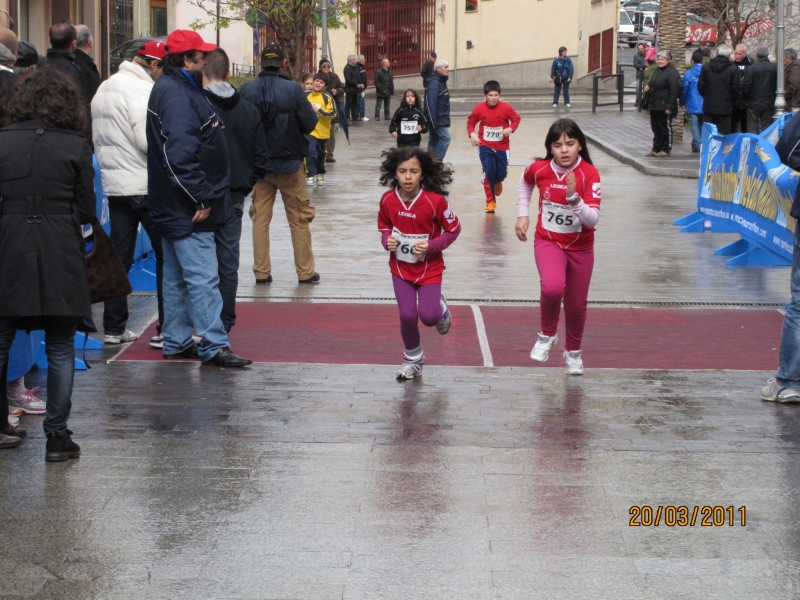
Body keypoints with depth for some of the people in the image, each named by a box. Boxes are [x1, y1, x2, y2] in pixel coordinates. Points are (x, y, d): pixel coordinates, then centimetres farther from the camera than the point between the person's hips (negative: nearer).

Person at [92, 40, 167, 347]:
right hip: (146, 186, -9)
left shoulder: (104, 88, 14)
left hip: (113, 184, 9)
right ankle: (167, 330, -3)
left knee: (120, 256, 13)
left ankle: (114, 327, 16)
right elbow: (149, 140, -22)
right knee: (167, 254, -2)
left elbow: (97, 138, 19)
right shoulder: (141, 89, -15)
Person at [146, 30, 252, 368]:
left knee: (177, 276, 15)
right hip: (188, 210, -11)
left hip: (177, 208, 11)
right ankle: (213, 346, -7)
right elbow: (180, 153, -26)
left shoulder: (177, 88, 15)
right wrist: (201, 199, -22)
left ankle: (176, 342, 22)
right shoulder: (176, 94, -18)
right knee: (203, 278, -9)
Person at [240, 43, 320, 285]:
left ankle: (261, 272, 13)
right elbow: (310, 124, -14)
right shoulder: (293, 89, -16)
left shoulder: (247, 90, -8)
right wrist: (311, 110, 7)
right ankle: (305, 272, 14)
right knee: (299, 220, 10)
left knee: (260, 218, 12)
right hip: (289, 163, -2)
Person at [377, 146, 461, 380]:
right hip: (400, 267, 2)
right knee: (407, 316, -2)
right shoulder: (388, 200, -13)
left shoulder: (435, 201, -23)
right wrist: (387, 241, -15)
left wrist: (431, 246, -22)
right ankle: (412, 360, 24)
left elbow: (453, 229, -10)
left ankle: (440, 307, 29)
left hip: (429, 268, -2)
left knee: (428, 316, -10)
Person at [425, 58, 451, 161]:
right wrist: (434, 121, -26)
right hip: (437, 119, -10)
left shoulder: (441, 81, 16)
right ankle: (437, 161, -17)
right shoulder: (434, 82, -16)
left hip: (442, 118, 10)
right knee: (445, 137, -17)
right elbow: (431, 103, -23)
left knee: (434, 142, 11)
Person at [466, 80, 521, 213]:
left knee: (501, 173, 3)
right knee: (489, 172, -12)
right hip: (485, 147, -1)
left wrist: (511, 129, -19)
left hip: (502, 147, 1)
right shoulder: (479, 108, -9)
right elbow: (470, 122, 2)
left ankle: (497, 182, 44)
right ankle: (490, 201, 4)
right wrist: (472, 134, -15)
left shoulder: (506, 107, -10)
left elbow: (516, 119, 0)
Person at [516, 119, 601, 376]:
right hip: (548, 241, 0)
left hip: (580, 247, 0)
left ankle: (573, 351, 39)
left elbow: (592, 219, -25)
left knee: (576, 303, 11)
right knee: (552, 287, -29)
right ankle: (547, 335, -1)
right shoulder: (539, 169, -12)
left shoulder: (589, 174, -19)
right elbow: (525, 181, 15)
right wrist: (523, 214, 9)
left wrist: (573, 196, -39)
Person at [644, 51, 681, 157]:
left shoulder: (671, 73, -14)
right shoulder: (657, 71, 15)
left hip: (664, 107, -9)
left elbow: (674, 91, -19)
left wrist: (669, 107, -23)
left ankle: (666, 149, 7)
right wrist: (648, 87, 7)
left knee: (665, 128, 0)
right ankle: (656, 149, 21)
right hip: (655, 106, 9)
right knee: (656, 128, 14)